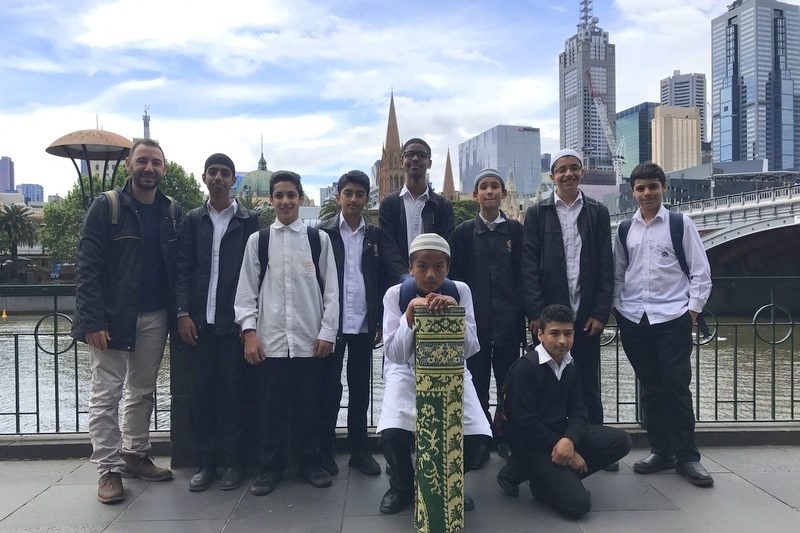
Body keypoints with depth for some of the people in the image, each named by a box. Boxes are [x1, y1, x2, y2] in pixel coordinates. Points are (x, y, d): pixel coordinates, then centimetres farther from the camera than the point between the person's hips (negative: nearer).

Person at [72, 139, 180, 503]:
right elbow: (88, 268, -10)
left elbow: (178, 265, 8)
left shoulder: (172, 211, 6)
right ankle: (109, 469, 12)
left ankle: (135, 456, 28)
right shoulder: (106, 206, -6)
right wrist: (93, 321, -17)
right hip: (112, 317, -4)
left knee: (142, 391, 14)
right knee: (107, 395, 2)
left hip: (155, 318, 4)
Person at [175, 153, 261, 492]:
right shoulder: (193, 220, 10)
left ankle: (233, 462, 14)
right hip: (200, 321, 2)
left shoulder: (249, 221, 3)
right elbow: (182, 270, 6)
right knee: (201, 392, 6)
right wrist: (183, 313, -3)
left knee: (234, 392, 3)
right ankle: (205, 463, 17)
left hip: (235, 321, -2)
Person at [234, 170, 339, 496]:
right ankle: (270, 467, 22)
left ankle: (309, 463, 24)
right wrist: (249, 331, -4)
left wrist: (327, 332, -3)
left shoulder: (318, 238, 4)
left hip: (310, 340, 0)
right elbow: (246, 290, 5)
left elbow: (331, 289, 3)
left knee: (308, 405, 8)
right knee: (271, 407, 7)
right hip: (270, 340, 0)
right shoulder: (257, 240, 6)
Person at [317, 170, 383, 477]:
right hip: (332, 322, -2)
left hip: (363, 323, 2)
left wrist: (380, 322, 3)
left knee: (360, 388, 9)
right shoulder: (324, 232, 1)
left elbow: (381, 279, 8)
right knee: (330, 388, 5)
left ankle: (359, 450, 20)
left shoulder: (374, 235, 8)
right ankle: (325, 450, 17)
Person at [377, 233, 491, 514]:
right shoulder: (395, 294, -16)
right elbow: (395, 355, -22)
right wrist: (409, 314, -36)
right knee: (392, 433, -25)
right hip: (407, 372, -1)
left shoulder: (460, 291, -12)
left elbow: (470, 349, -18)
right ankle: (402, 487, 10)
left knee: (475, 435, -18)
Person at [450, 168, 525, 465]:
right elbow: (455, 276, 4)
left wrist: (521, 311, -2)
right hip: (475, 318, 0)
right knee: (477, 382, 4)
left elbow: (522, 274, 5)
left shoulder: (515, 230, 7)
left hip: (508, 318, 1)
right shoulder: (464, 231, 6)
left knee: (509, 382, 7)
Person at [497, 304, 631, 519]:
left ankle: (560, 477, -2)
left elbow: (578, 413, 1)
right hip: (531, 443, -8)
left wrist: (569, 440, -22)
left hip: (562, 433, 8)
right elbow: (525, 422, -20)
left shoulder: (570, 366, 6)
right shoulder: (525, 367, -18)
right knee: (578, 503, -20)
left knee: (621, 441, -9)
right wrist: (564, 449, -16)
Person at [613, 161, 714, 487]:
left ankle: (687, 457, 12)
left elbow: (701, 272, 0)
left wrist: (693, 310, -6)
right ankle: (661, 451, 21)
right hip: (633, 320, 3)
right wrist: (619, 308, 6)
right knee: (650, 389, 10)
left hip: (672, 319, -3)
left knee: (677, 388, -1)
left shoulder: (681, 224, 0)